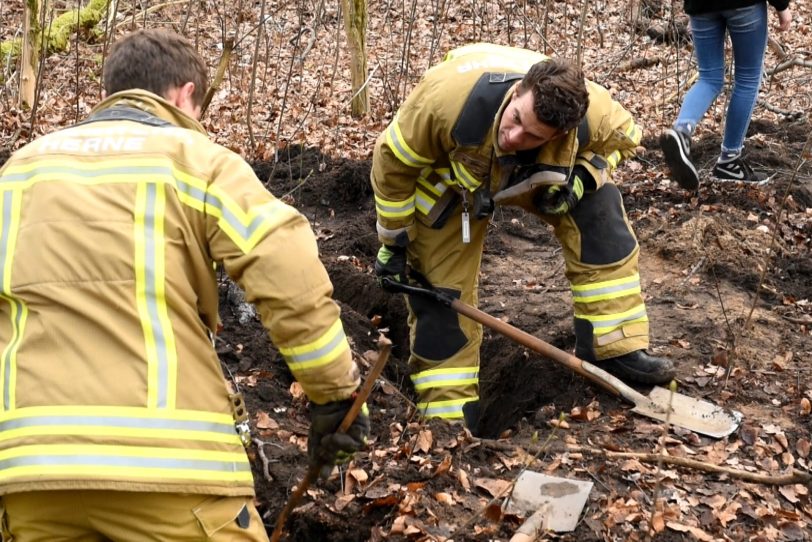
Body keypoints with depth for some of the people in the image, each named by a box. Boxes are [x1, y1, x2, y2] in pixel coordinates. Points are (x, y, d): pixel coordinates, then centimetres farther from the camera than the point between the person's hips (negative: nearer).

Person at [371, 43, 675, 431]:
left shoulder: (592, 111, -37)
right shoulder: (448, 95, -45)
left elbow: (623, 136, -8)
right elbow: (393, 161, -26)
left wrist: (582, 176, -28)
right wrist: (393, 241, -15)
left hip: (534, 175, 3)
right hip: (451, 179, -2)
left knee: (598, 210, -18)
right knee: (439, 292, -6)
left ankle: (615, 349, -9)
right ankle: (446, 413, 9)